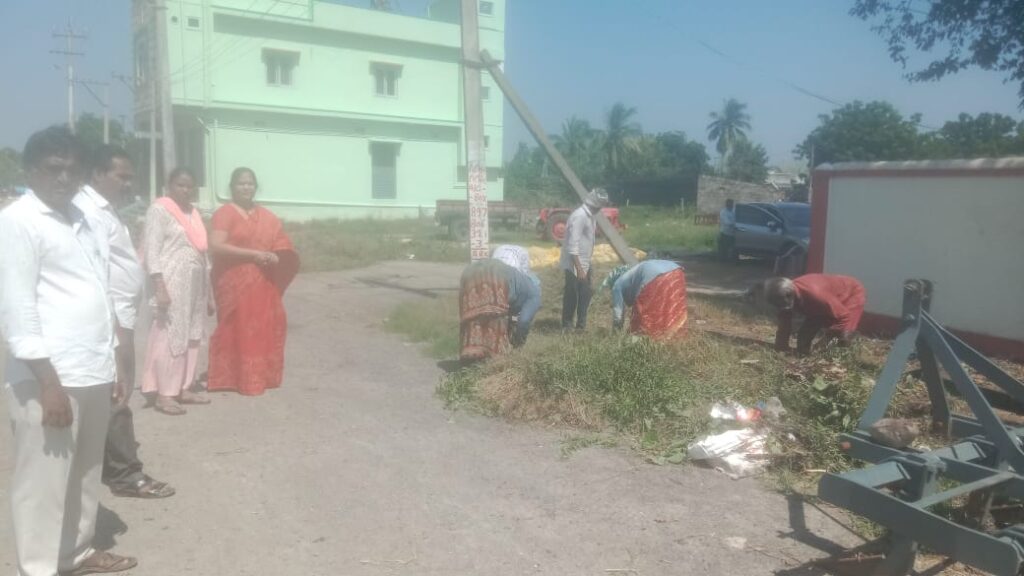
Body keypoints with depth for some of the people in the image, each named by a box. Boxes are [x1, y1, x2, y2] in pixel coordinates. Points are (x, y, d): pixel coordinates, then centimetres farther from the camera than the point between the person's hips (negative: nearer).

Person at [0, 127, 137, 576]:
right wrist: (49, 383, -17)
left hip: (92, 374, 8)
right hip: (50, 377, -8)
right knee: (44, 482, 3)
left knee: (84, 475, 18)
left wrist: (110, 366, 18)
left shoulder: (78, 219, 15)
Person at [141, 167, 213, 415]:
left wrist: (208, 293, 16)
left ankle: (183, 389, 17)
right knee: (169, 337, -7)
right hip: (171, 282, -7)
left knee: (191, 337, 9)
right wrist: (159, 287, -20)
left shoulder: (193, 212, 17)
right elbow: (151, 250, -11)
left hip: (195, 284, 7)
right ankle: (163, 394, -2)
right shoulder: (159, 209, -4)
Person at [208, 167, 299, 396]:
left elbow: (280, 244, 17)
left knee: (265, 327, 8)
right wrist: (252, 254, -20)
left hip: (263, 283, 6)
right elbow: (216, 246, -17)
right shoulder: (225, 213, -6)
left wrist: (274, 256, -7)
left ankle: (261, 374, 22)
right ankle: (240, 378, 7)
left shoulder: (266, 216, 13)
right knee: (239, 329, -2)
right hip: (235, 282, -6)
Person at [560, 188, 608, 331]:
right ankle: (567, 327, 11)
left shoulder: (591, 215, 8)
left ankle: (581, 325, 25)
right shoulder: (579, 216, -21)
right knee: (572, 296, 0)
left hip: (584, 263, 9)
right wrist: (579, 268, -26)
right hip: (574, 265, -9)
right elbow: (572, 245, -25)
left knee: (586, 293, 14)